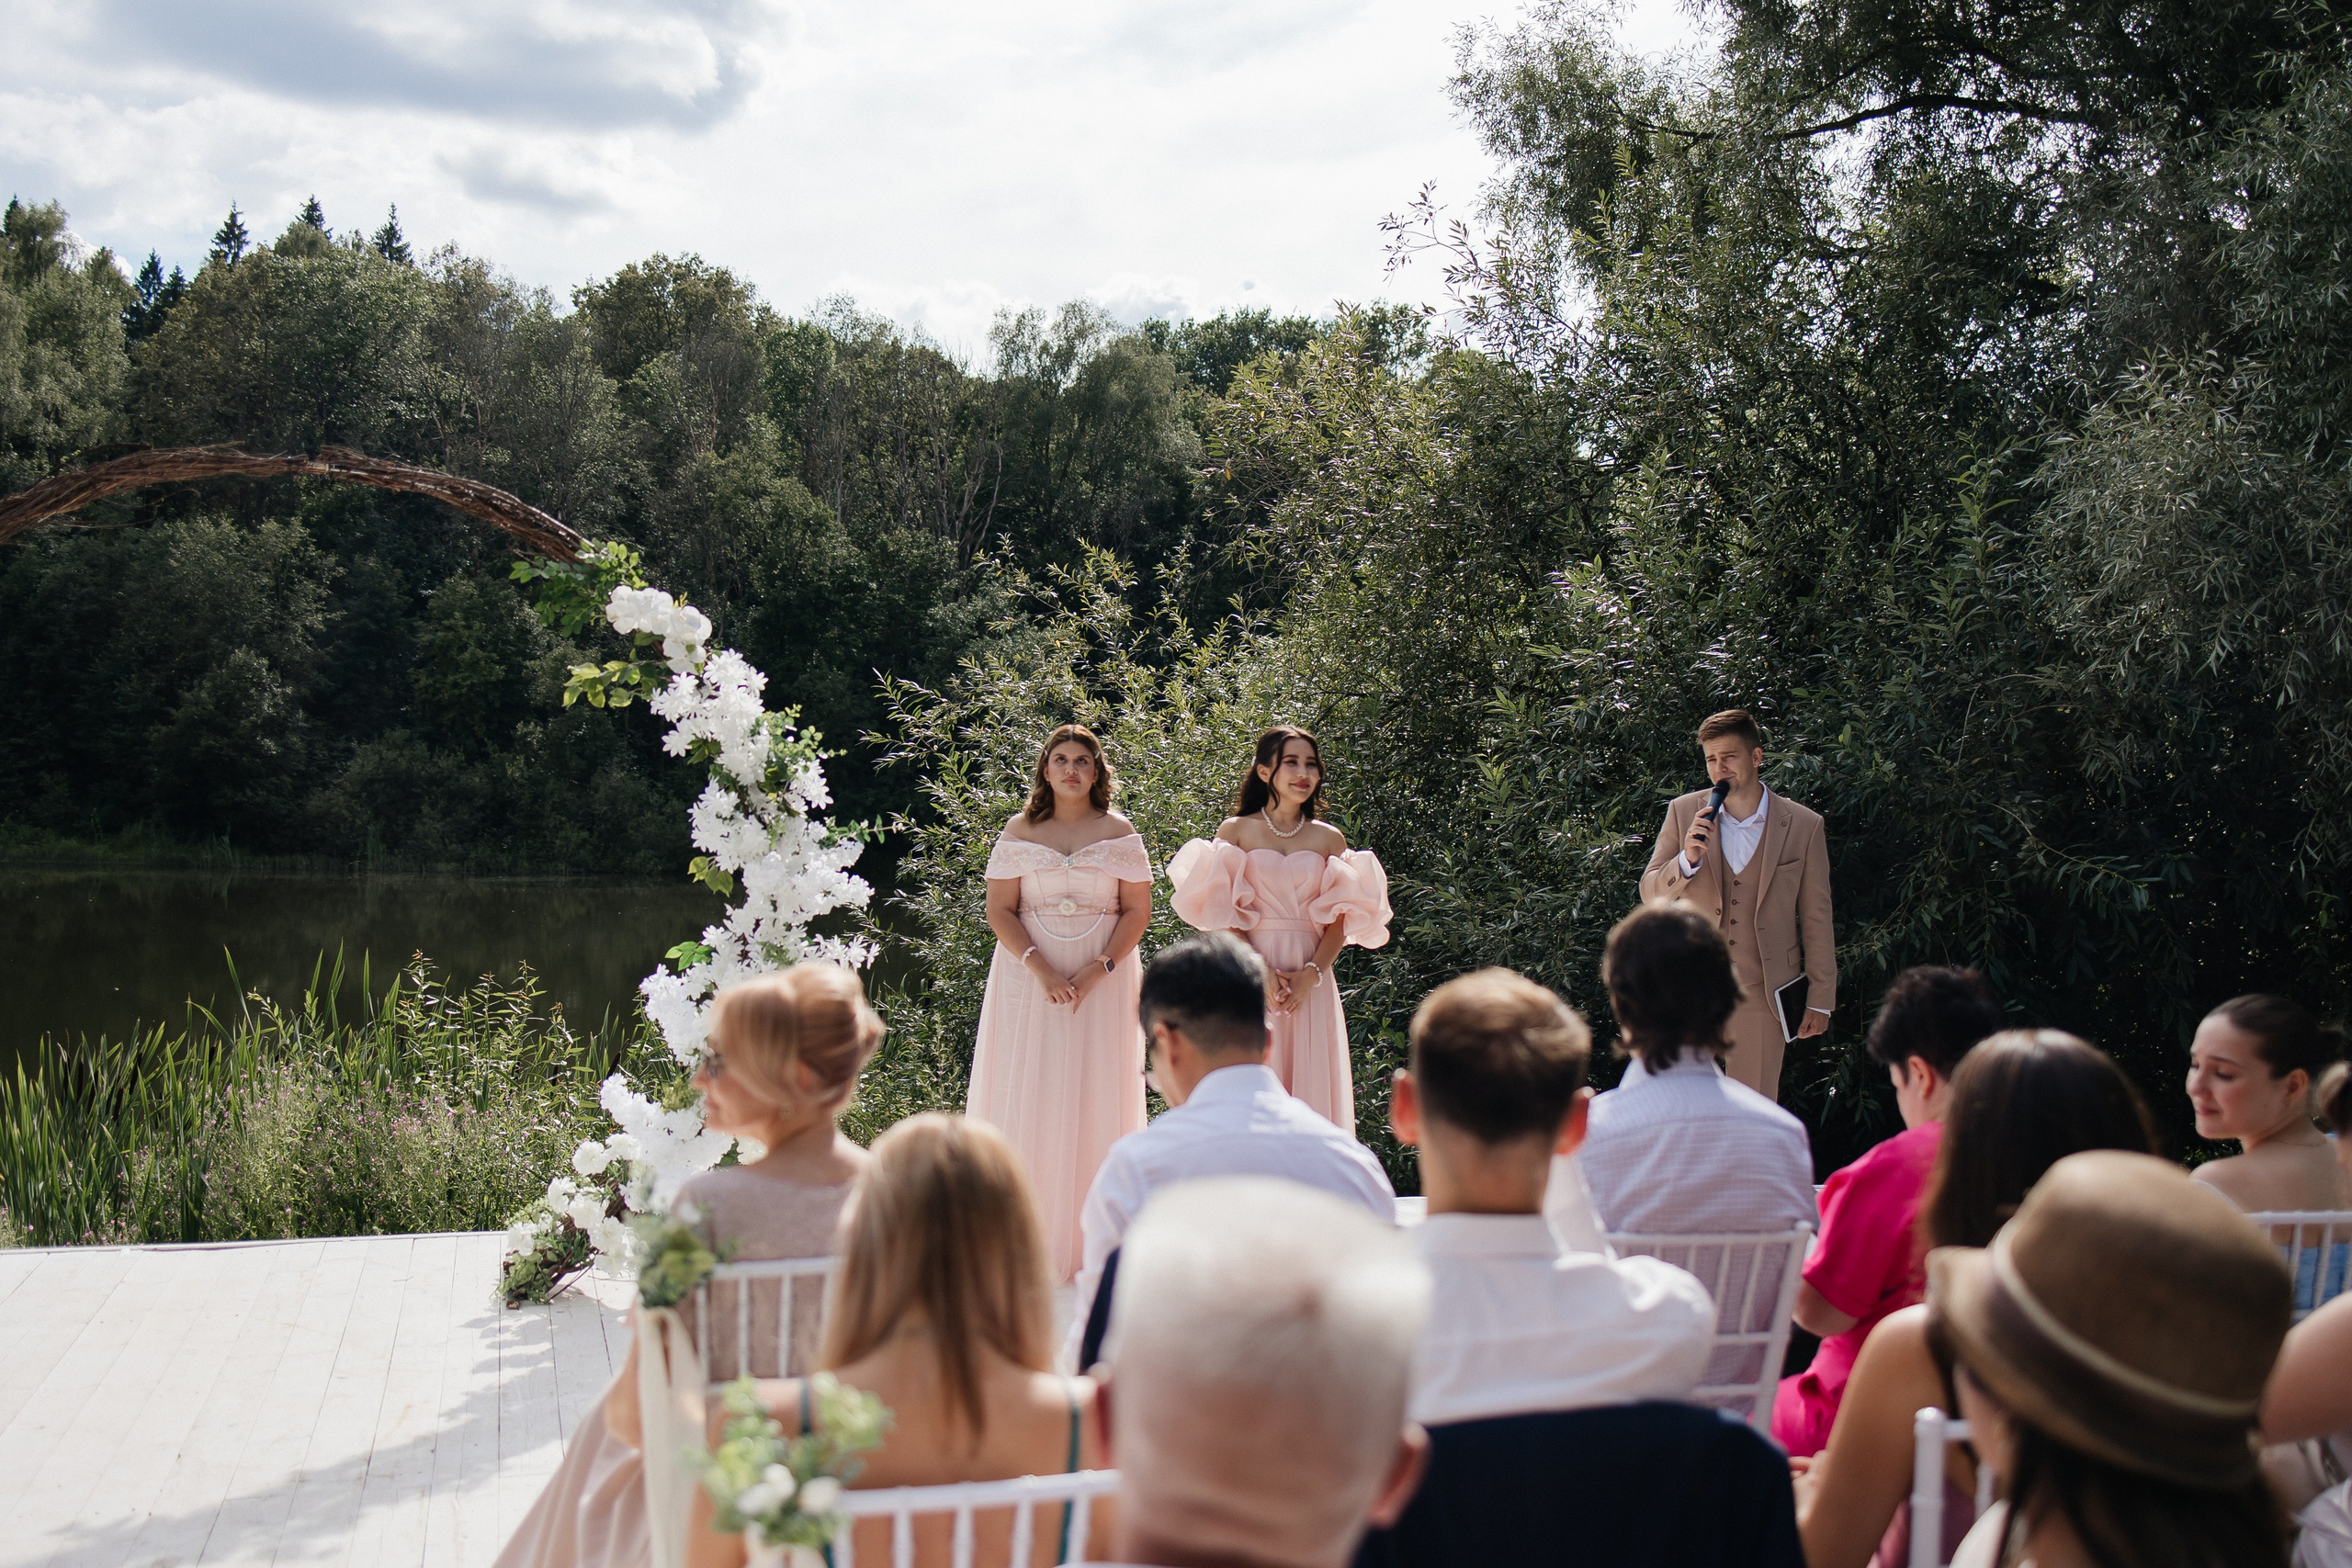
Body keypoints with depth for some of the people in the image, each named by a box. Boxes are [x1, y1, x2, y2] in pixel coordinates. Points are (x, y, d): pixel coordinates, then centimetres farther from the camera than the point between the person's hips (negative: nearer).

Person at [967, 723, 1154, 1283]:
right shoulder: (1020, 831, 6)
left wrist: (1099, 969, -12)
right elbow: (1000, 909, 0)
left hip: (1104, 980, 0)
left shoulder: (1119, 832, 6)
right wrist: (1039, 968, -14)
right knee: (1027, 1100, -3)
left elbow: (1138, 910, 2)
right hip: (1030, 978, 0)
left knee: (1098, 1103, -2)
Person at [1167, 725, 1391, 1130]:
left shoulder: (1329, 839, 9)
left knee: (1310, 1087, 1)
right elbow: (1221, 915, -3)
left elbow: (1339, 921, 5)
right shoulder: (1235, 831, 4)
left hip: (1312, 985, 2)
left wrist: (1310, 975, -11)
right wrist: (1260, 971, -15)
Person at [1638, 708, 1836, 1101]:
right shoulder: (1683, 812, 3)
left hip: (1762, 992, -1)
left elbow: (1816, 920, 4)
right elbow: (1650, 892, 4)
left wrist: (1820, 999, 4)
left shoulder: (1804, 826, 0)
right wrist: (1688, 859, -16)